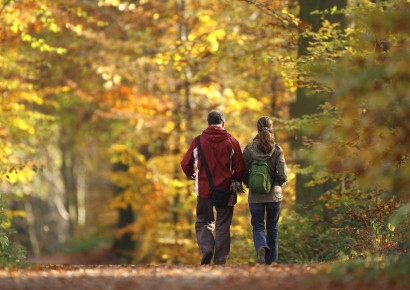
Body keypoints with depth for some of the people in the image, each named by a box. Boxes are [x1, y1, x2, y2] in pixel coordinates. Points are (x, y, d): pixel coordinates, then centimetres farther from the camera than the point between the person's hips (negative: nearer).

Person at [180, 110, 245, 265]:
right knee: (223, 226, 7)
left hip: (204, 189, 0)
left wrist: (192, 175, 24)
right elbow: (240, 168, -3)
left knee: (203, 222, 15)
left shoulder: (198, 141, -2)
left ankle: (206, 248, -10)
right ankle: (220, 261, 6)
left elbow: (185, 164, 3)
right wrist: (236, 182, 17)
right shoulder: (231, 142, -3)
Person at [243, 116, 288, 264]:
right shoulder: (277, 150, -8)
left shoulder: (249, 149, -7)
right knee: (272, 228, 15)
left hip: (255, 196, -1)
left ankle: (261, 248, -25)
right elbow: (283, 175, -11)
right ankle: (271, 261, 18)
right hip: (274, 194, 1)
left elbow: (243, 173, -4)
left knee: (258, 227, 6)